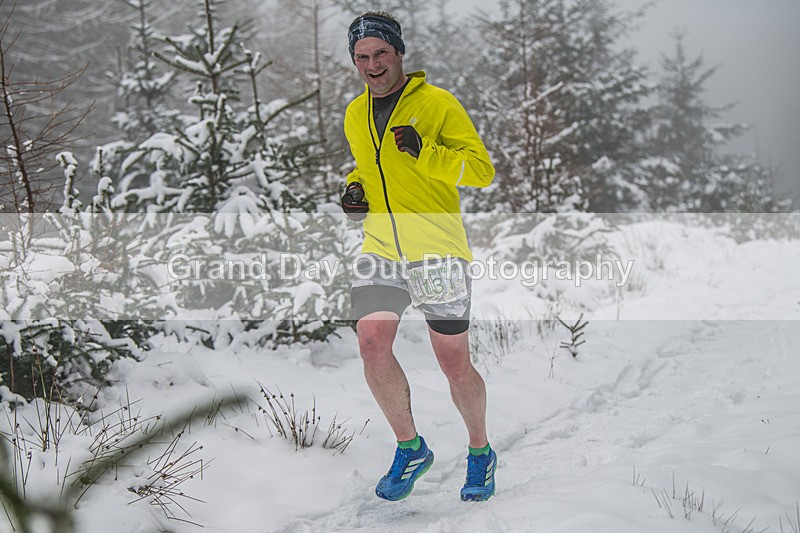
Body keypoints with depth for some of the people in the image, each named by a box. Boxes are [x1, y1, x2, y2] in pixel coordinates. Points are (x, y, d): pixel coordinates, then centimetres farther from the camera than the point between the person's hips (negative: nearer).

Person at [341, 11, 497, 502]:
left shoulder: (437, 103, -7)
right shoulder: (355, 116, 11)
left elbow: (482, 169, -10)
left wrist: (423, 153, -23)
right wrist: (355, 189, 7)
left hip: (438, 250, -4)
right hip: (380, 249, 5)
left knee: (455, 364, 0)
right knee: (371, 343, -10)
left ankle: (481, 452, 24)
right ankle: (411, 448, 10)